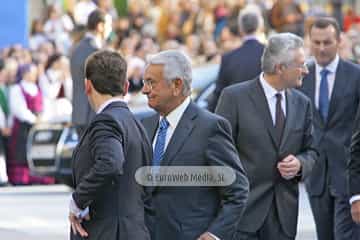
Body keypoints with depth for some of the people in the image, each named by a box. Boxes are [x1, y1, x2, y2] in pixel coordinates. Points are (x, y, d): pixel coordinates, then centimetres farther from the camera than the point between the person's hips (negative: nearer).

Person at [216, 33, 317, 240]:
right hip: (243, 208, -5)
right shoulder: (235, 97, -5)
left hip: (283, 213, 5)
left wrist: (300, 164, -6)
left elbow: (310, 150, 18)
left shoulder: (302, 104, 10)